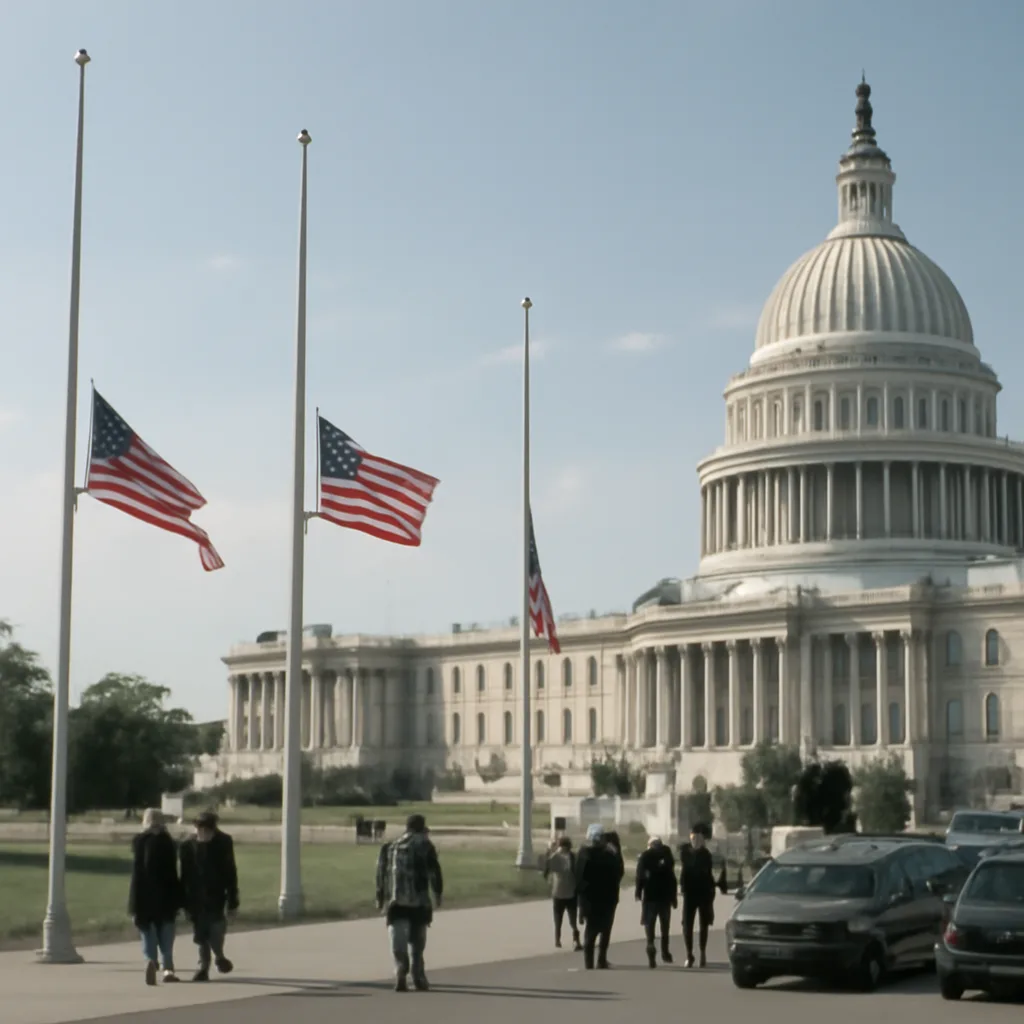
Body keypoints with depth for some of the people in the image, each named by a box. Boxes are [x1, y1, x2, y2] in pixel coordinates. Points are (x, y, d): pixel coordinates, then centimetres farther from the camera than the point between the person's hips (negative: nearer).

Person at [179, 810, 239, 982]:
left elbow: (230, 874, -1)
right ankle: (204, 968, 16)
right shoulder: (188, 846, 0)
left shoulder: (223, 844, -4)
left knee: (215, 928, -12)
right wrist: (185, 903, 4)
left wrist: (232, 902, -3)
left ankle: (219, 956, 16)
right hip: (196, 899, 2)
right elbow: (185, 877, 5)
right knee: (201, 936, 4)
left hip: (216, 897, -2)